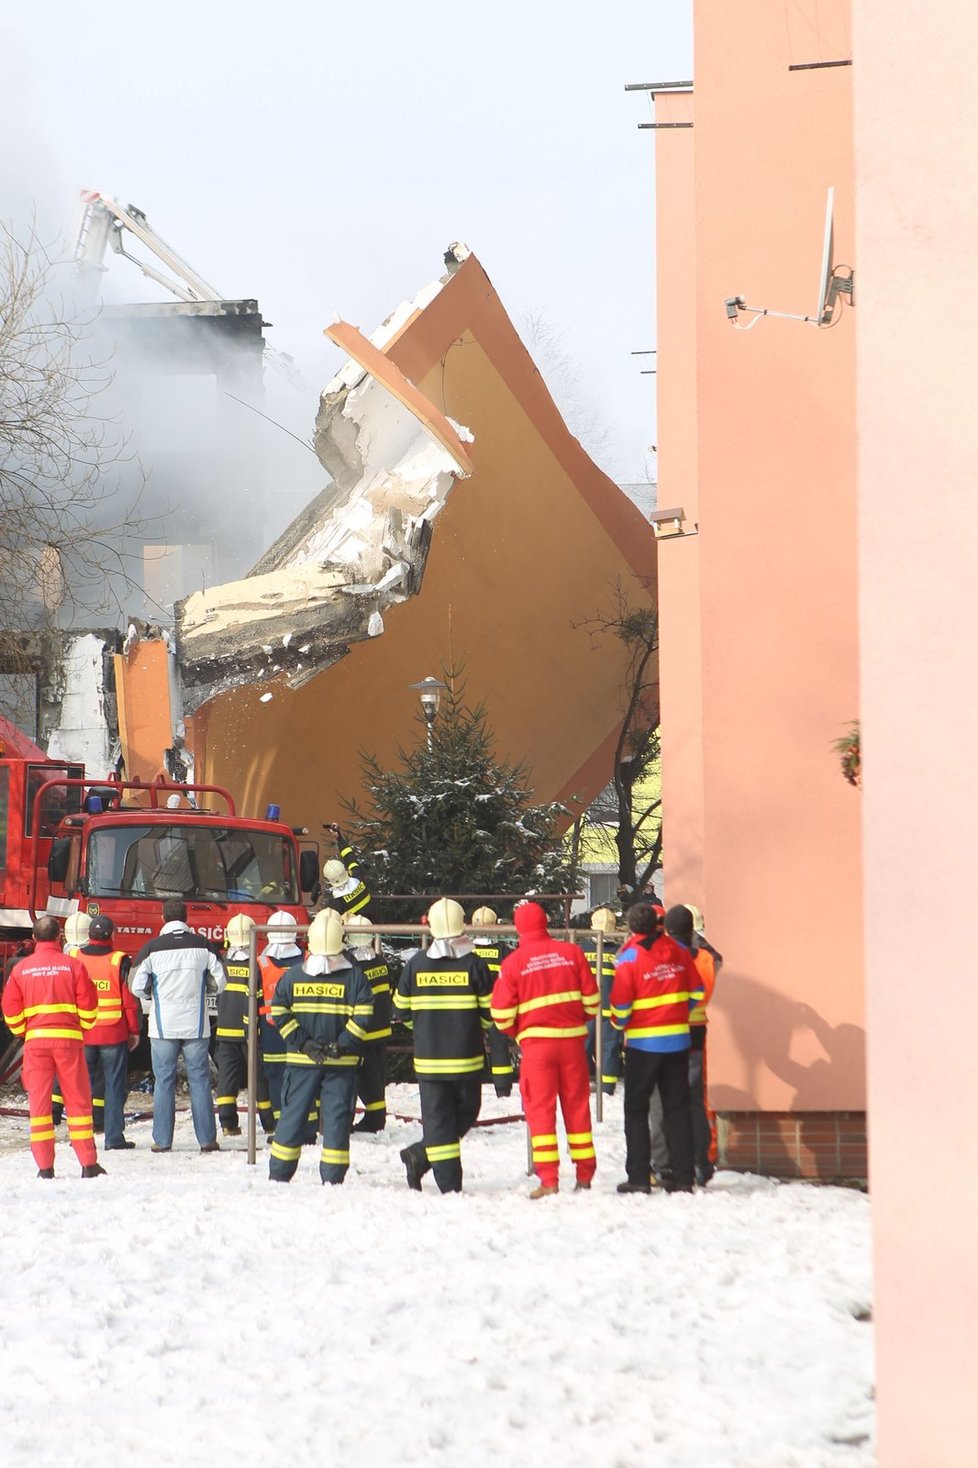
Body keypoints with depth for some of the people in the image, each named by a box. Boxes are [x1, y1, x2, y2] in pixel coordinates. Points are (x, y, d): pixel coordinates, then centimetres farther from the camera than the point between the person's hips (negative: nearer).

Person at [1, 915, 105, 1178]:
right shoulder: (72, 965, -2)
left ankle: (44, 1166, 2)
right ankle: (88, 1164, 3)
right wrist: (81, 1029, 14)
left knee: (39, 1103, 5)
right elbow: (88, 1005, -2)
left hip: (35, 1040, 1)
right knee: (78, 1100, 4)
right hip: (68, 1038, -1)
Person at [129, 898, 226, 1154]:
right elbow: (219, 983, 3)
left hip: (163, 1026, -1)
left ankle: (162, 1141, 3)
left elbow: (137, 987, -6)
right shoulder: (203, 946, 0)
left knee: (164, 1082, 4)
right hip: (196, 1025, 1)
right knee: (199, 1080, 6)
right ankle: (207, 1139, 6)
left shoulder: (152, 948, -5)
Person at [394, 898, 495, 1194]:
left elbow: (402, 1009, 7)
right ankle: (420, 1156, 3)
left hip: (429, 1059, 1)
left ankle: (449, 1185, 0)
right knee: (466, 1114, 15)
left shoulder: (415, 964, -1)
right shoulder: (473, 964, -6)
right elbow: (491, 1010, -2)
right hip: (466, 1058, -1)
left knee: (437, 1119, 6)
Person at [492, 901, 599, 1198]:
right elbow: (591, 998, 4)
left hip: (536, 1042, -2)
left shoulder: (513, 963, -5)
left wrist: (516, 1032, 16)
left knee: (540, 1109, 1)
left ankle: (548, 1179, -7)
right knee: (577, 1107, 11)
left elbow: (502, 1014, -4)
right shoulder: (571, 952, 1)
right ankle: (584, 1174, 15)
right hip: (572, 1040, 2)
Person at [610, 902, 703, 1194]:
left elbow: (621, 1005, -10)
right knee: (677, 1108, 9)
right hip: (678, 1039, 4)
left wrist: (620, 1024, 10)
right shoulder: (678, 952, 2)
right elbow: (696, 992, 7)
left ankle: (639, 1177, 0)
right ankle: (682, 1176, 6)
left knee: (636, 1109, 5)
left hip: (643, 1042, -4)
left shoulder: (629, 958, -11)